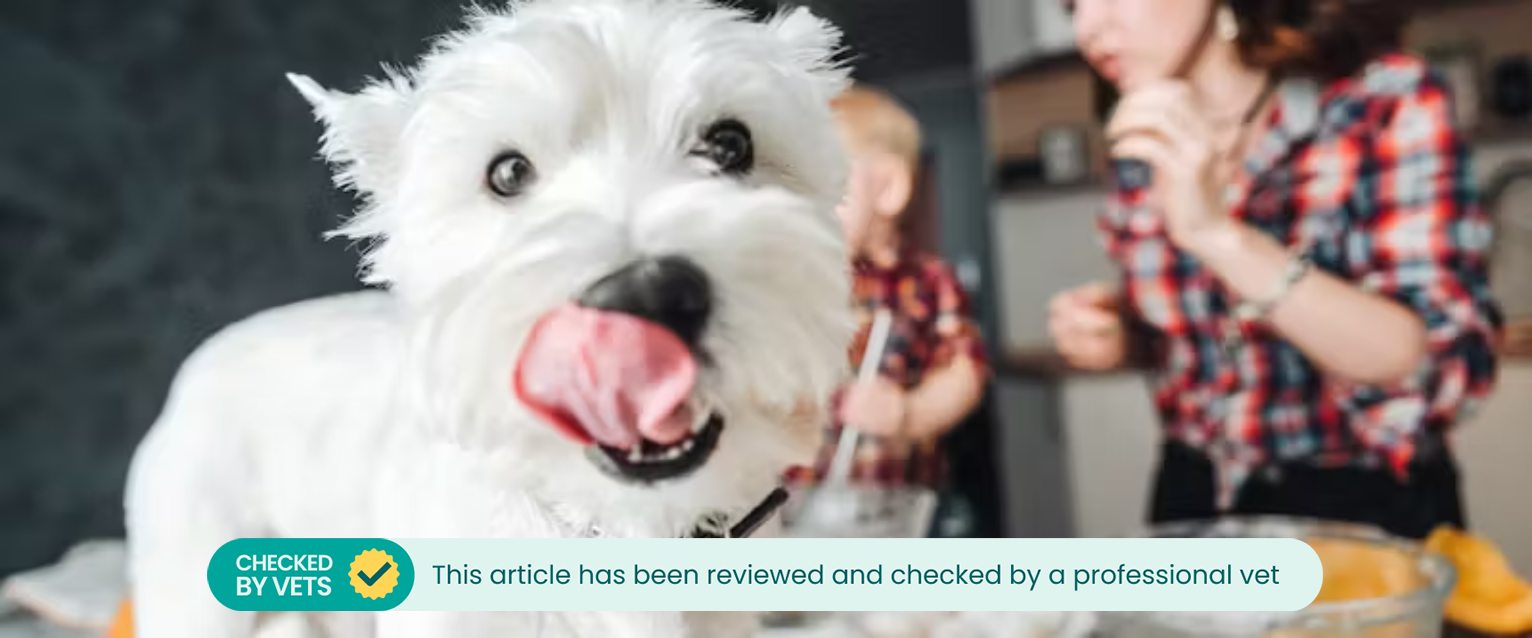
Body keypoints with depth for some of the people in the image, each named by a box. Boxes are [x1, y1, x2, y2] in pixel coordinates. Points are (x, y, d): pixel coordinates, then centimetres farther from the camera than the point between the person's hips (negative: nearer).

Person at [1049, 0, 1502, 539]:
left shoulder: (1387, 102, -15)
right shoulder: (1147, 138, -3)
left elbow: (1445, 364, -24)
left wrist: (1220, 234, -32)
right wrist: (1122, 335, -11)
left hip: (1367, 511, -4)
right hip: (1194, 500, 4)